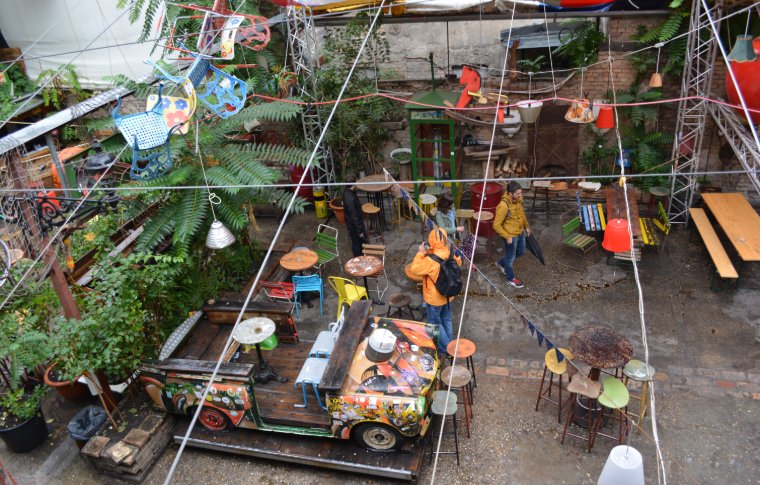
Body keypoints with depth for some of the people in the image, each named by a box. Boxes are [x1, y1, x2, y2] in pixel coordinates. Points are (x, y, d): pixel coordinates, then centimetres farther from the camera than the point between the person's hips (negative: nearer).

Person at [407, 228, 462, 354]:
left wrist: (420, 253, -18)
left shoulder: (430, 261, -32)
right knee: (446, 320, 24)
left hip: (434, 298, -6)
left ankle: (445, 347, 25)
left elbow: (414, 268, -24)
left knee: (435, 323, 15)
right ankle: (449, 343, 40)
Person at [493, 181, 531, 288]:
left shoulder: (518, 199, -9)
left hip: (520, 233, 8)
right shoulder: (503, 206, -32)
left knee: (521, 252, 27)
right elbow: (496, 225, -26)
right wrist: (507, 237, -23)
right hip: (511, 236, -8)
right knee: (511, 257, 14)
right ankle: (511, 278, 39)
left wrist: (526, 226, 19)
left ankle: (501, 263, 49)